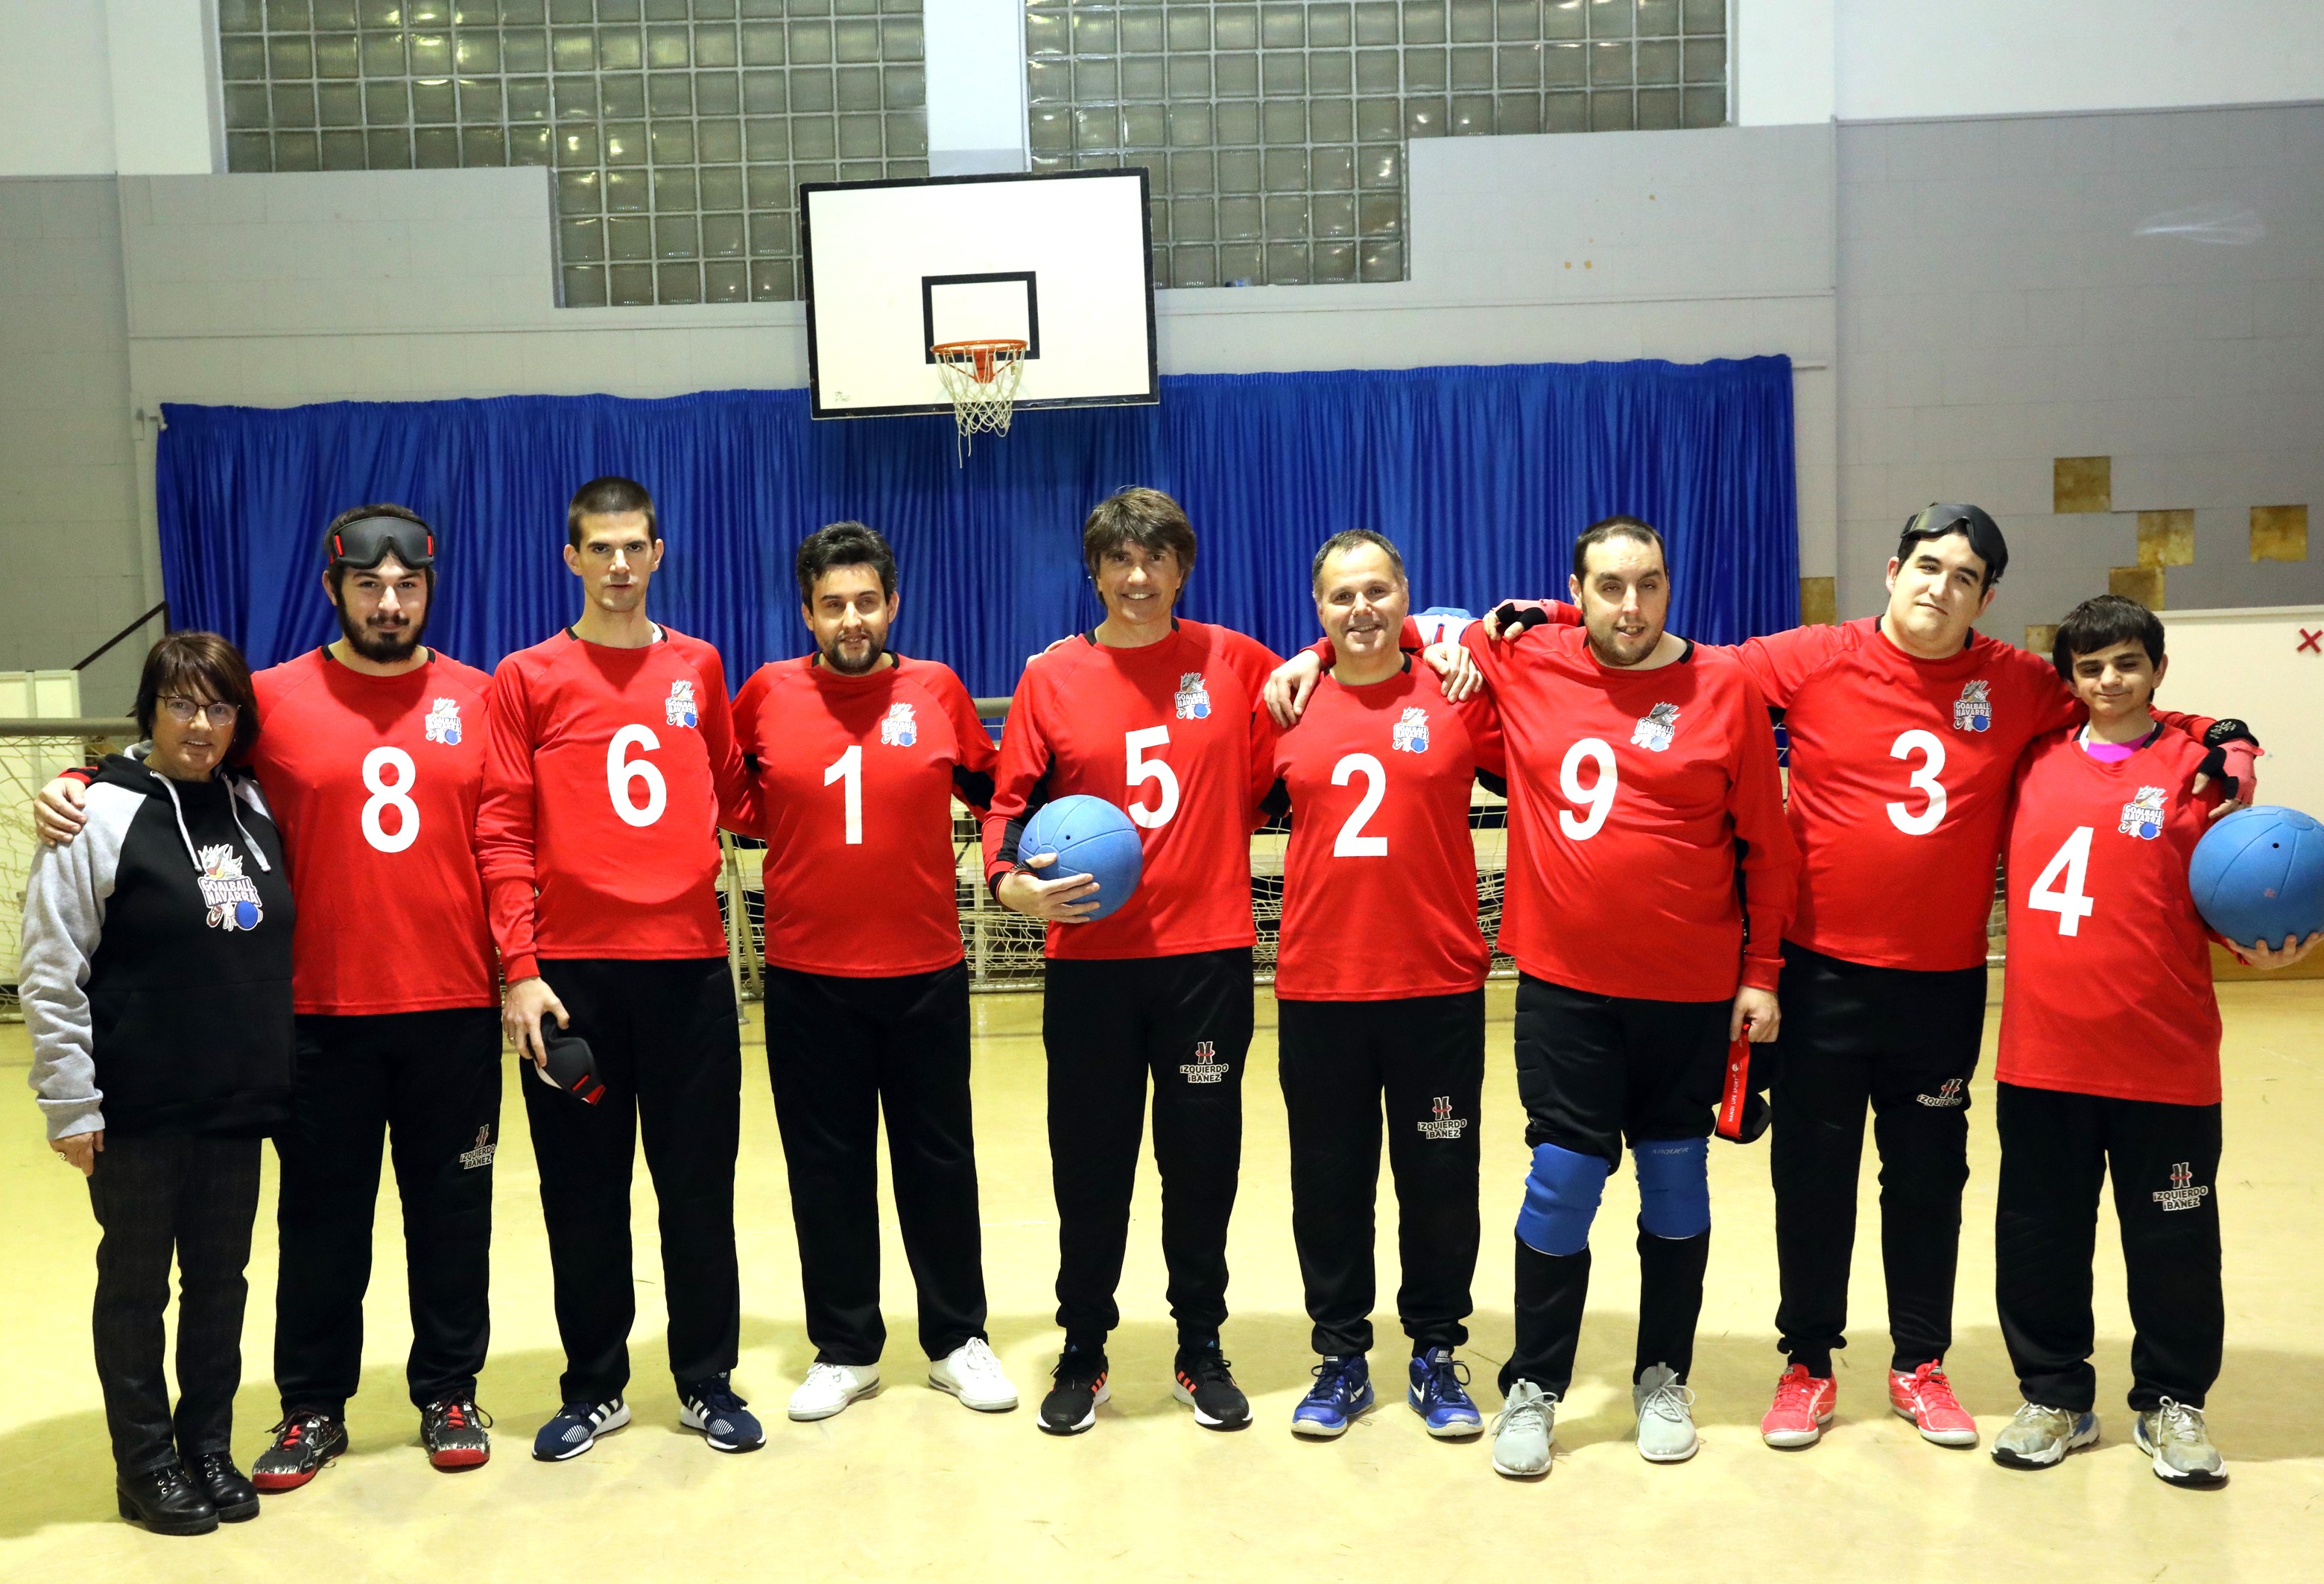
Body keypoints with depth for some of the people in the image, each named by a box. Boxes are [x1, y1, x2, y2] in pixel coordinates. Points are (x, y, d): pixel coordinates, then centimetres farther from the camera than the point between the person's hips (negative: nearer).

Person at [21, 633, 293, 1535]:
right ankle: (147, 1463, 22)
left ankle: (210, 1447, 28)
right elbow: (49, 973, -11)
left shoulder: (254, 810, 8)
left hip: (240, 1102, 5)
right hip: (138, 1111, -5)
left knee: (221, 1280, 13)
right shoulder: (102, 814, -10)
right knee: (138, 1284, 9)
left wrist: (277, 1070, 12)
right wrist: (70, 1104, -12)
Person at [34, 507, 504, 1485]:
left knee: (450, 1210, 10)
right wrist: (81, 787, -9)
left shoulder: (478, 700, 3)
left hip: (456, 1010, 1)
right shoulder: (274, 700, 0)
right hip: (322, 1014, 0)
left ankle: (449, 1393, 26)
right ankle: (313, 1407, 26)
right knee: (322, 1214, 11)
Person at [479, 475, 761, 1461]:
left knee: (699, 1181, 7)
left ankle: (706, 1381, 21)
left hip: (689, 963, 2)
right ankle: (594, 1388, 22)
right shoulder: (527, 678, 2)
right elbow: (502, 834, -3)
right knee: (583, 1189, 8)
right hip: (571, 970, -1)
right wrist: (520, 969, -9)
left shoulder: (699, 668, 10)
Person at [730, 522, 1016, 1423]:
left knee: (939, 1159, 10)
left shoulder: (937, 691, -1)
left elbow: (989, 788, 13)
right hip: (807, 980, 0)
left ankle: (958, 1340, 25)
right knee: (826, 1168, 9)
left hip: (926, 973, 0)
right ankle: (844, 1349, 24)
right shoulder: (767, 695, -1)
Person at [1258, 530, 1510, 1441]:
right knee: (1329, 1181, 11)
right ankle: (1341, 1358, 26)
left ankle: (1436, 1354, 27)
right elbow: (1257, 801, 14)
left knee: (1439, 1177, 9)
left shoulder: (1456, 697, -1)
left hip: (1438, 984, -1)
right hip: (1317, 989, 2)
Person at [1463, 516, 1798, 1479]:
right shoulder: (1523, 669, 0)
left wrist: (1762, 972, 0)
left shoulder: (1724, 688, -3)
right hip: (1563, 986, 0)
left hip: (1692, 994, 0)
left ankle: (1663, 1379, 28)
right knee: (1562, 1181, 2)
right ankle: (1533, 1387, 17)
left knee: (1675, 1181, 11)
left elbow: (1767, 845, 1)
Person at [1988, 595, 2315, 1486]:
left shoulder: (2197, 767, -1)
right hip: (2040, 1054, 3)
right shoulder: (2038, 761, 7)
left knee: (2173, 1243, 9)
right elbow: (2012, 864, 19)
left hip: (2163, 1059, -2)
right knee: (2040, 1237, 11)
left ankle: (2171, 1404, 29)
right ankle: (2054, 1396, 28)